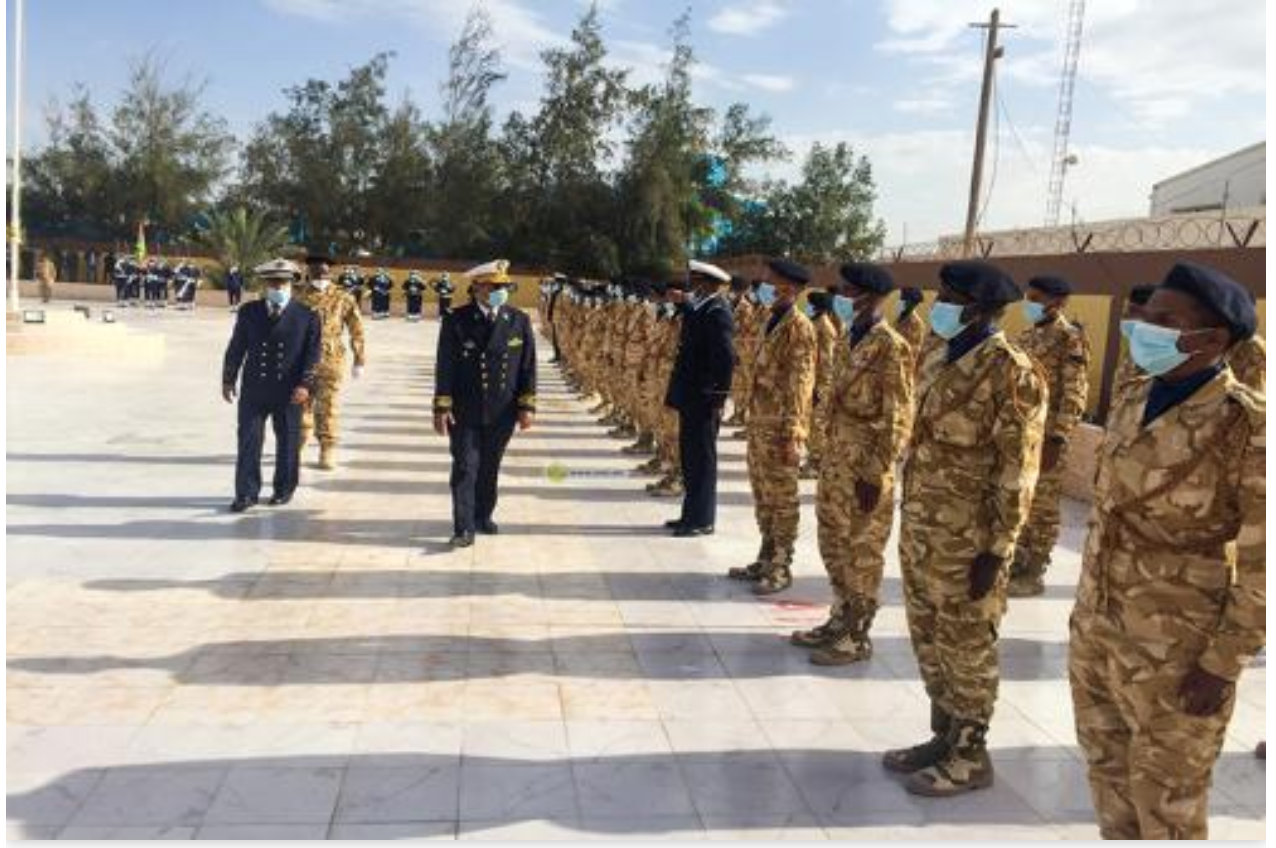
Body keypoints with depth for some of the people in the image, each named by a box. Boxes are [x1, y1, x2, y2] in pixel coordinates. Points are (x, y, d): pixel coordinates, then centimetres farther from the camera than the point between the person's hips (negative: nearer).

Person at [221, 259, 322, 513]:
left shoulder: (307, 317, -1)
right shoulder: (249, 312, 7)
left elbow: (313, 354, -4)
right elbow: (236, 348, 11)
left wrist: (305, 385, -13)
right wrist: (228, 379, 9)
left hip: (289, 392, -1)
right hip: (253, 390, 2)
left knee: (287, 442, 9)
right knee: (248, 441, 0)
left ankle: (284, 490, 23)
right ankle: (246, 493, 7)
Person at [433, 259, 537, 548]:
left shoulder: (519, 321, 1)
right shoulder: (456, 321, -5)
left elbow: (528, 366, 3)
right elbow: (445, 367, -5)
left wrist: (527, 406, 0)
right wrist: (442, 407, -9)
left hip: (502, 414, 2)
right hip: (465, 413, -2)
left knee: (490, 468, 14)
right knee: (465, 468, -3)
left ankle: (483, 516, 32)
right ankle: (464, 529, 1)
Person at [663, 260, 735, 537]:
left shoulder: (717, 311, -17)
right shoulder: (698, 307, 12)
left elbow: (724, 358, -21)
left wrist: (718, 398, -21)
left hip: (703, 398, -10)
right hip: (690, 396, 10)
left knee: (702, 458, -2)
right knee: (689, 455, 15)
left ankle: (701, 520, 7)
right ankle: (692, 513, 25)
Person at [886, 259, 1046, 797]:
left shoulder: (1012, 373, -15)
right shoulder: (938, 359, 10)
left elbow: (1017, 472, -17)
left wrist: (996, 550, -17)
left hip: (967, 539, -8)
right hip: (920, 528, 8)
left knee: (966, 647, 6)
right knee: (928, 640, 17)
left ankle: (969, 757, 22)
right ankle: (944, 737, 34)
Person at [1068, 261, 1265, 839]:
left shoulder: (1247, 423, -17)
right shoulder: (1133, 399, 3)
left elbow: (1262, 561, -16)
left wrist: (1222, 665, -15)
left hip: (1174, 648, -6)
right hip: (1097, 626, 6)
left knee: (1165, 794, 12)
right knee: (1106, 765, 21)